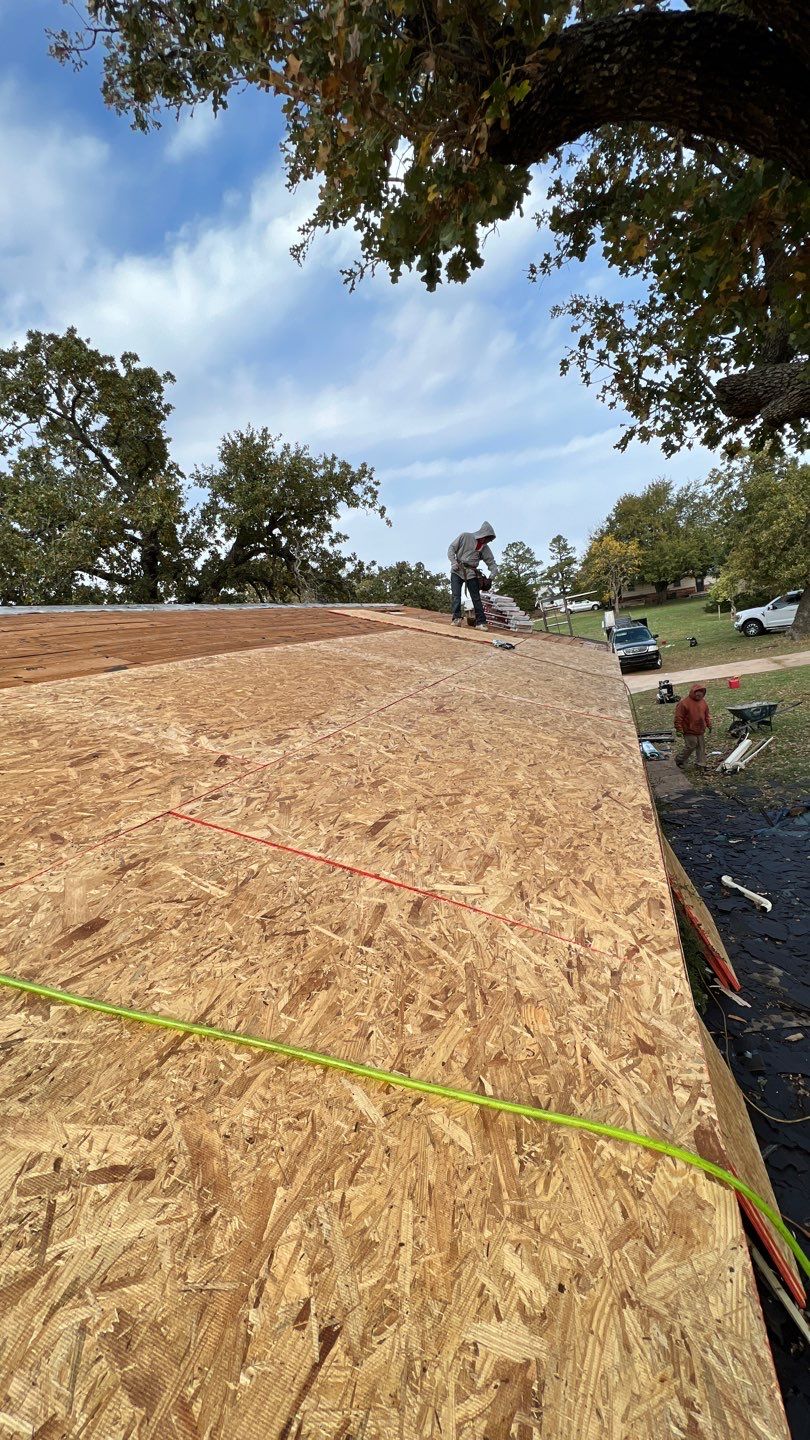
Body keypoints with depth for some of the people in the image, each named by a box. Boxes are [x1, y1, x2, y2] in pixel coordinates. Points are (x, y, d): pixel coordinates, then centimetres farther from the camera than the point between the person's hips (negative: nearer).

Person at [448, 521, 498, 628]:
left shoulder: (485, 548, 7)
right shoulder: (465, 536, -1)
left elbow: (491, 562, 8)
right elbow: (452, 548, 0)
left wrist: (493, 572, -12)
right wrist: (453, 562, -13)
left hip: (471, 573, 3)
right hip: (457, 571, -2)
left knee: (476, 598, 0)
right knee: (456, 596, -13)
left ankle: (481, 622, 1)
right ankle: (456, 618, -14)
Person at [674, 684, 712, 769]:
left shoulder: (703, 702, 6)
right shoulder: (684, 703, -16)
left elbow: (706, 715, 20)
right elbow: (678, 717, -15)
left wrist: (709, 725, 16)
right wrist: (679, 730, -16)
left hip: (700, 731, 7)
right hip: (689, 732, -7)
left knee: (701, 747, 11)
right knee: (690, 747, -6)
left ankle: (701, 764, 22)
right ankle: (679, 760, 15)